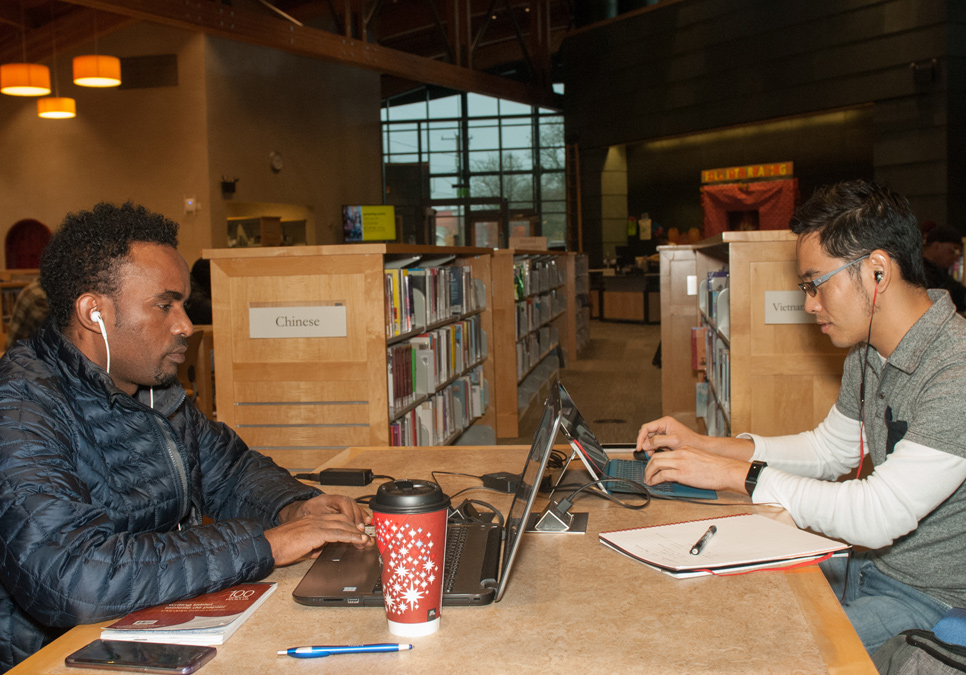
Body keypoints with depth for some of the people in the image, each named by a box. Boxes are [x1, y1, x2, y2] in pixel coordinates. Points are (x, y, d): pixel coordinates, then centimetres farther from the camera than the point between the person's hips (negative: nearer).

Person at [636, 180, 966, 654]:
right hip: (876, 567, 8)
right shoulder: (868, 355, 4)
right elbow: (829, 448, 17)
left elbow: (879, 515, -32)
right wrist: (702, 445, 6)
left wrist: (736, 473, -25)